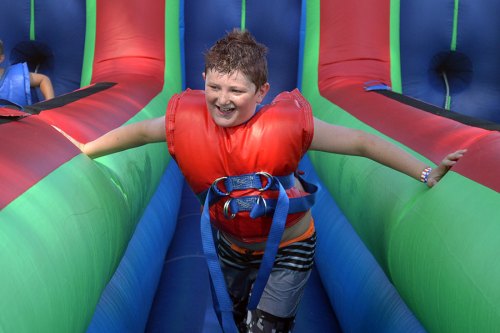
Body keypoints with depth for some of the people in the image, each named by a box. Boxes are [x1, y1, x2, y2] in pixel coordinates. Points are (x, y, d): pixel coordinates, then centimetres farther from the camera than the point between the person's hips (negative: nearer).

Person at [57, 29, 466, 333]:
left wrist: (428, 173, -21)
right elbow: (140, 131, -4)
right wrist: (85, 150, 5)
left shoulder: (287, 121, -30)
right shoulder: (189, 117, -22)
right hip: (232, 246, 4)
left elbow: (361, 142, -23)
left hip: (289, 248, -4)